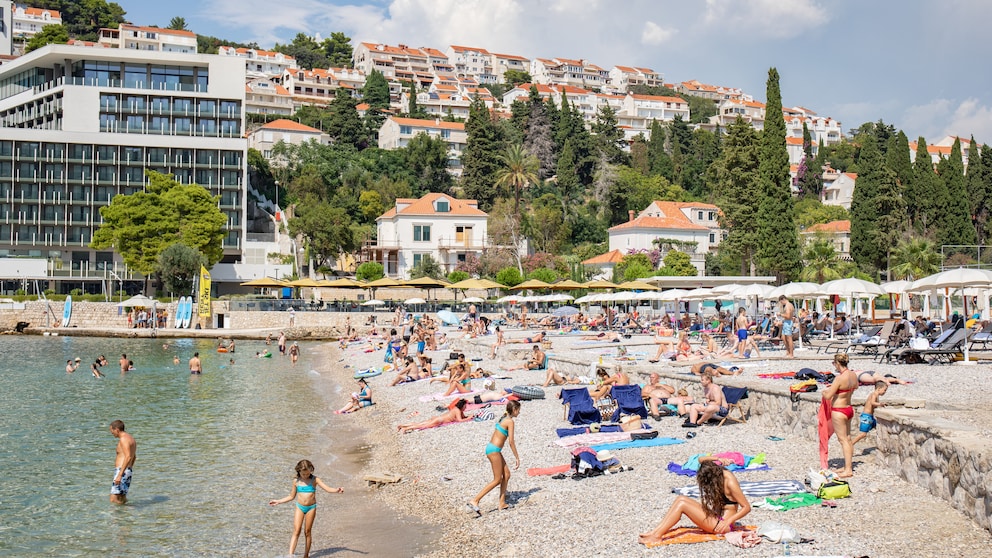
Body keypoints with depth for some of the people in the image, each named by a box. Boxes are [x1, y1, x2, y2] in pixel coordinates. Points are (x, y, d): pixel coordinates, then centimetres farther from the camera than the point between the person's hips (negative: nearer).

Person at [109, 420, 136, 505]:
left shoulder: (123, 439, -13)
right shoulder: (131, 438, 17)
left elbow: (128, 457, -25)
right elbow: (133, 457, 26)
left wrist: (120, 475, -28)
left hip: (122, 472, -10)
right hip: (128, 471, 10)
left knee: (113, 500, -14)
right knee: (122, 500, 11)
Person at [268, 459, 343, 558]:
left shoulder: (314, 480, -3)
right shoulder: (296, 481, 2)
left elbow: (328, 489, -11)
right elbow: (292, 497, 14)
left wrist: (336, 490, -31)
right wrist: (278, 502, 14)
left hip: (311, 508, -1)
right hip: (300, 507, 1)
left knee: (307, 532, 4)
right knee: (296, 532, -9)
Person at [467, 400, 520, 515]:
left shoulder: (503, 419, 14)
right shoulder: (510, 421, -12)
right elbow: (511, 442, -14)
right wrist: (517, 458, -8)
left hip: (491, 447, 9)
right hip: (494, 450, -9)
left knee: (506, 475, 15)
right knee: (497, 480, -3)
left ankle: (502, 503, 20)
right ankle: (474, 501, -9)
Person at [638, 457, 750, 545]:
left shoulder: (730, 482, -21)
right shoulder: (718, 472, 1)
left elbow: (747, 507, -19)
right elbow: (701, 460, 13)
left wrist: (728, 521, -28)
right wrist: (718, 460, -5)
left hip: (722, 524, -9)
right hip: (715, 516, 9)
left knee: (682, 504, -18)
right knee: (681, 499, -2)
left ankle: (656, 537, -15)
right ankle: (655, 531, -7)